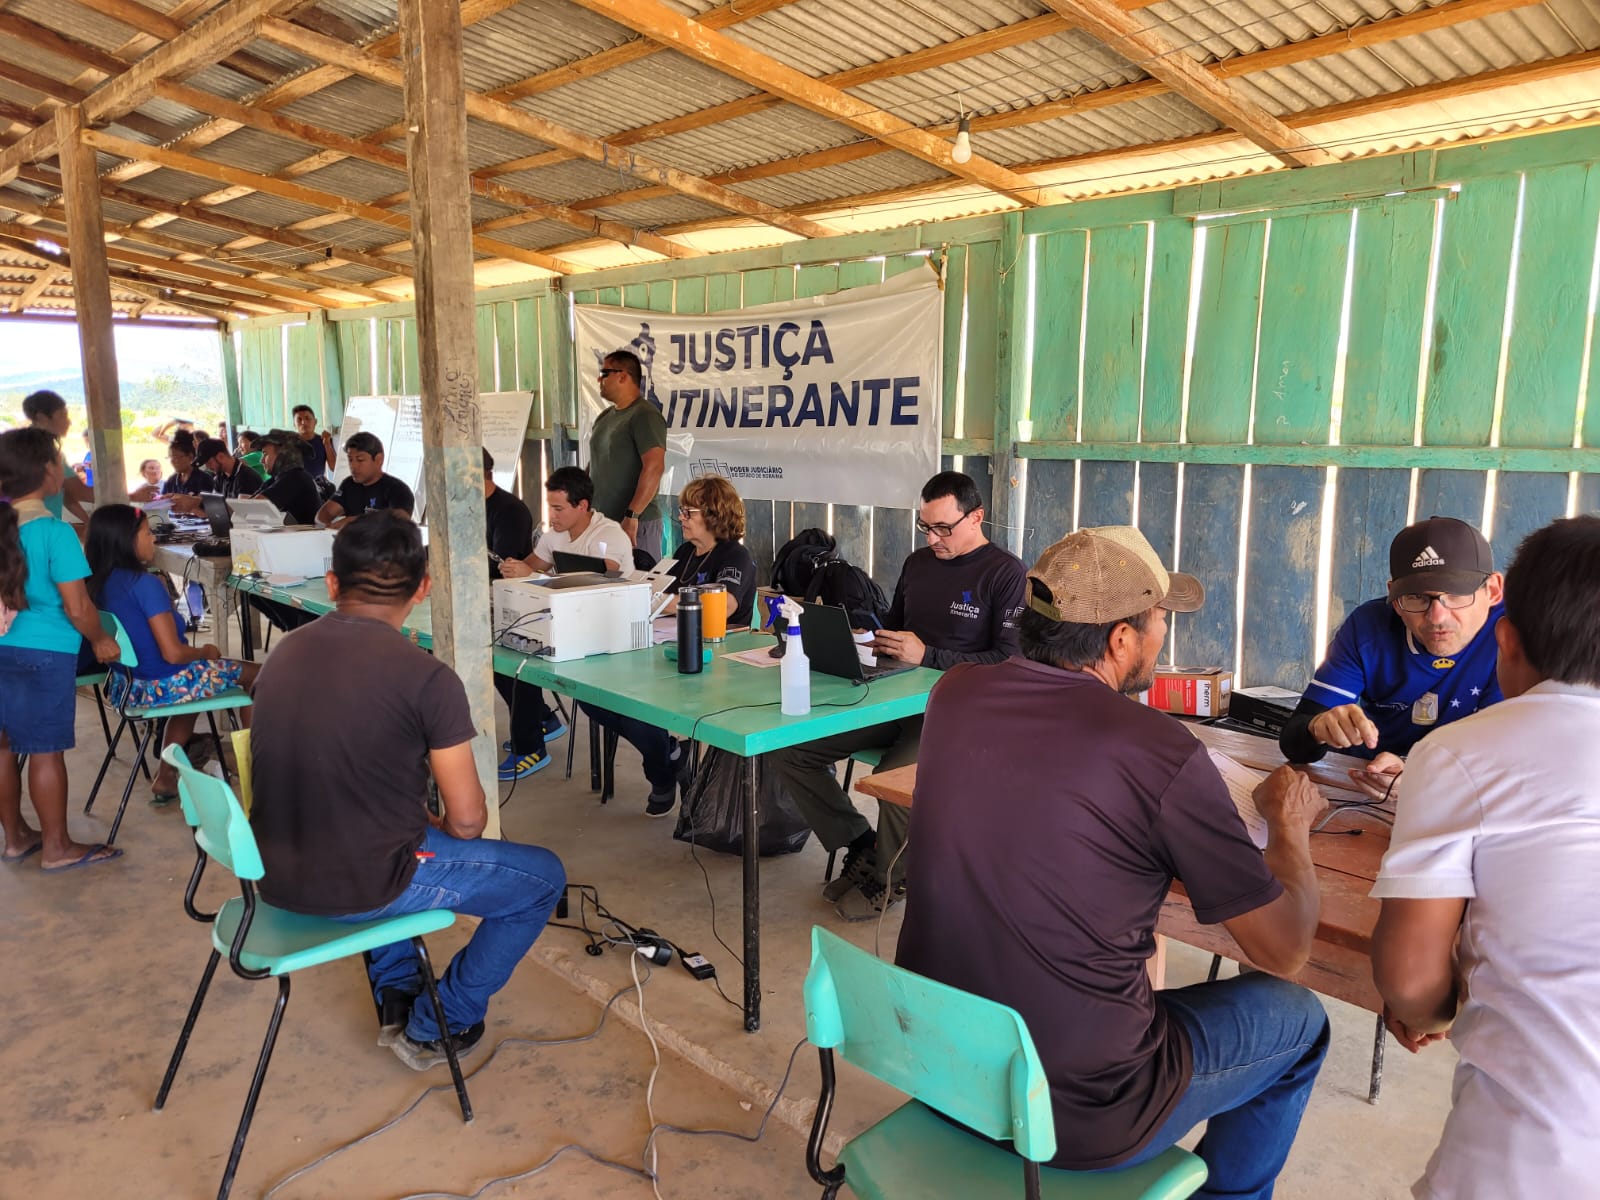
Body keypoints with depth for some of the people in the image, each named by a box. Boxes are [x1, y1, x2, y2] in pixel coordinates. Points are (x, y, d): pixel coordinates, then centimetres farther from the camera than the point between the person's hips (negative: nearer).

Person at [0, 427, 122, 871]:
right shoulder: (55, 531, -18)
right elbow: (77, 607, -17)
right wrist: (100, 640, 1)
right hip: (44, 653, -7)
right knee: (46, 751, 2)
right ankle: (56, 847, 13)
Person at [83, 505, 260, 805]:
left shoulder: (98, 584, 1)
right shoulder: (145, 584, -23)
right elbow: (172, 653, -26)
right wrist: (205, 651, -7)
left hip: (125, 686, 8)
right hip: (163, 686, -8)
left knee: (195, 669, 37)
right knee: (255, 674, 11)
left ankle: (166, 778, 33)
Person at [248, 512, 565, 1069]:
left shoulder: (284, 653, 1)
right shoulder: (427, 677, -19)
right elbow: (467, 820, -14)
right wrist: (441, 828, 10)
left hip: (274, 876, 7)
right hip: (359, 889, -7)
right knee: (544, 876, 11)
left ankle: (395, 997, 35)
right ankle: (434, 1028, 19)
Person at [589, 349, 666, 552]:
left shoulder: (644, 416, -11)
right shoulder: (604, 417, 15)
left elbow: (654, 467, -21)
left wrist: (632, 516, -25)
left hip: (636, 524, -8)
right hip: (601, 521, 8)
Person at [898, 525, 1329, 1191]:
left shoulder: (954, 693, -6)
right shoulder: (1165, 753, -22)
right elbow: (1285, 950, -9)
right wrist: (1290, 824, 8)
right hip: (1078, 1117, -5)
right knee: (1298, 1018, 19)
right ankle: (1227, 1191, 40)